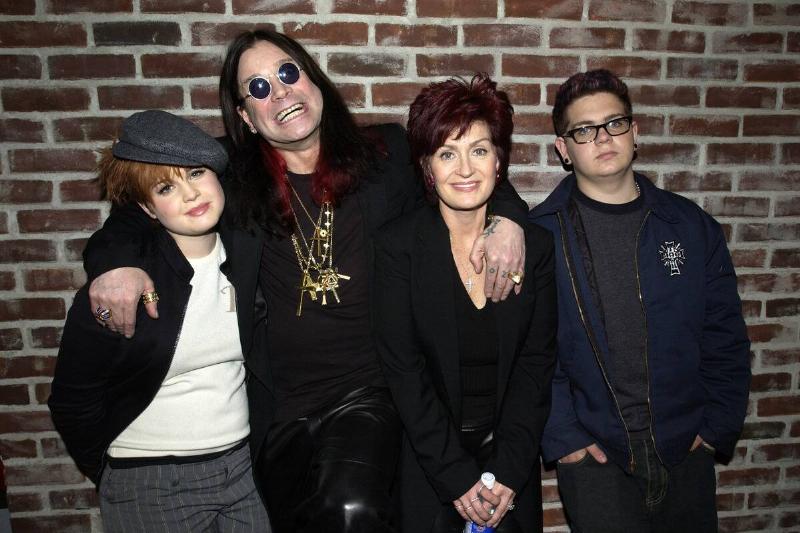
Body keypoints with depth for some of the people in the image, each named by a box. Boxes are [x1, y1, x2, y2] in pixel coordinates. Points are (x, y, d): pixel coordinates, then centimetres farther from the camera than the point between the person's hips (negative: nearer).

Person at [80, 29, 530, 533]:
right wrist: (115, 259, -12)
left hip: (368, 391, -2)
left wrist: (507, 217, -11)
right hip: (280, 410, 3)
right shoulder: (229, 178, 2)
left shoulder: (386, 155, 0)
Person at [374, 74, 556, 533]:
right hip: (426, 461, -2)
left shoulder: (536, 245, -4)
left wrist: (508, 470, -10)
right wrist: (456, 475, -14)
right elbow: (404, 370, -12)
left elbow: (537, 362, -4)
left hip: (512, 462, 2)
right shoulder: (398, 246, -11)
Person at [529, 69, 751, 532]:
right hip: (594, 457, -3)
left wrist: (720, 425, 0)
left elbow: (725, 334, 5)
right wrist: (560, 435, -12)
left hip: (687, 452, 4)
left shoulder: (690, 225, 2)